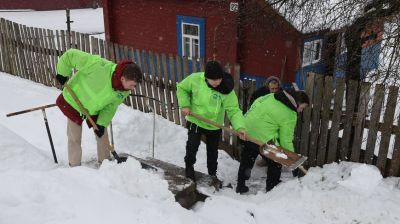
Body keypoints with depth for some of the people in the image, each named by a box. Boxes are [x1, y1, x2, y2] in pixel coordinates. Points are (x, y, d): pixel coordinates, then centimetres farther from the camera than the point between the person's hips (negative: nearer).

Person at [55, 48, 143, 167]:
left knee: (103, 136, 10)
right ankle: (75, 167, 22)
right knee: (74, 139, 3)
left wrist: (102, 123, -18)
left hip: (95, 110, 4)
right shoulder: (98, 66, -42)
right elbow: (71, 55, -31)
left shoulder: (125, 90, -23)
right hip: (73, 102, -4)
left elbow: (111, 107, -10)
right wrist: (62, 73, -18)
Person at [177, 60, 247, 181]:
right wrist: (185, 105, -15)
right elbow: (181, 88, -4)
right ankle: (189, 167, 40)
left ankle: (212, 173, 44)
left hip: (215, 126, 1)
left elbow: (234, 110, -25)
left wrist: (240, 127, -40)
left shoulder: (227, 90, -24)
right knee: (192, 146, 8)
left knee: (213, 151, 18)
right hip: (195, 122, 0)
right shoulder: (195, 79, -21)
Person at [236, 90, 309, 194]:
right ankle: (272, 186, 26)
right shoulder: (290, 115, -10)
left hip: (246, 131, 8)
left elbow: (255, 104, 16)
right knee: (275, 161, 15)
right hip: (264, 138, -8)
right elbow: (285, 139, -8)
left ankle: (241, 185, 33)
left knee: (247, 159, 23)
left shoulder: (271, 96, 8)